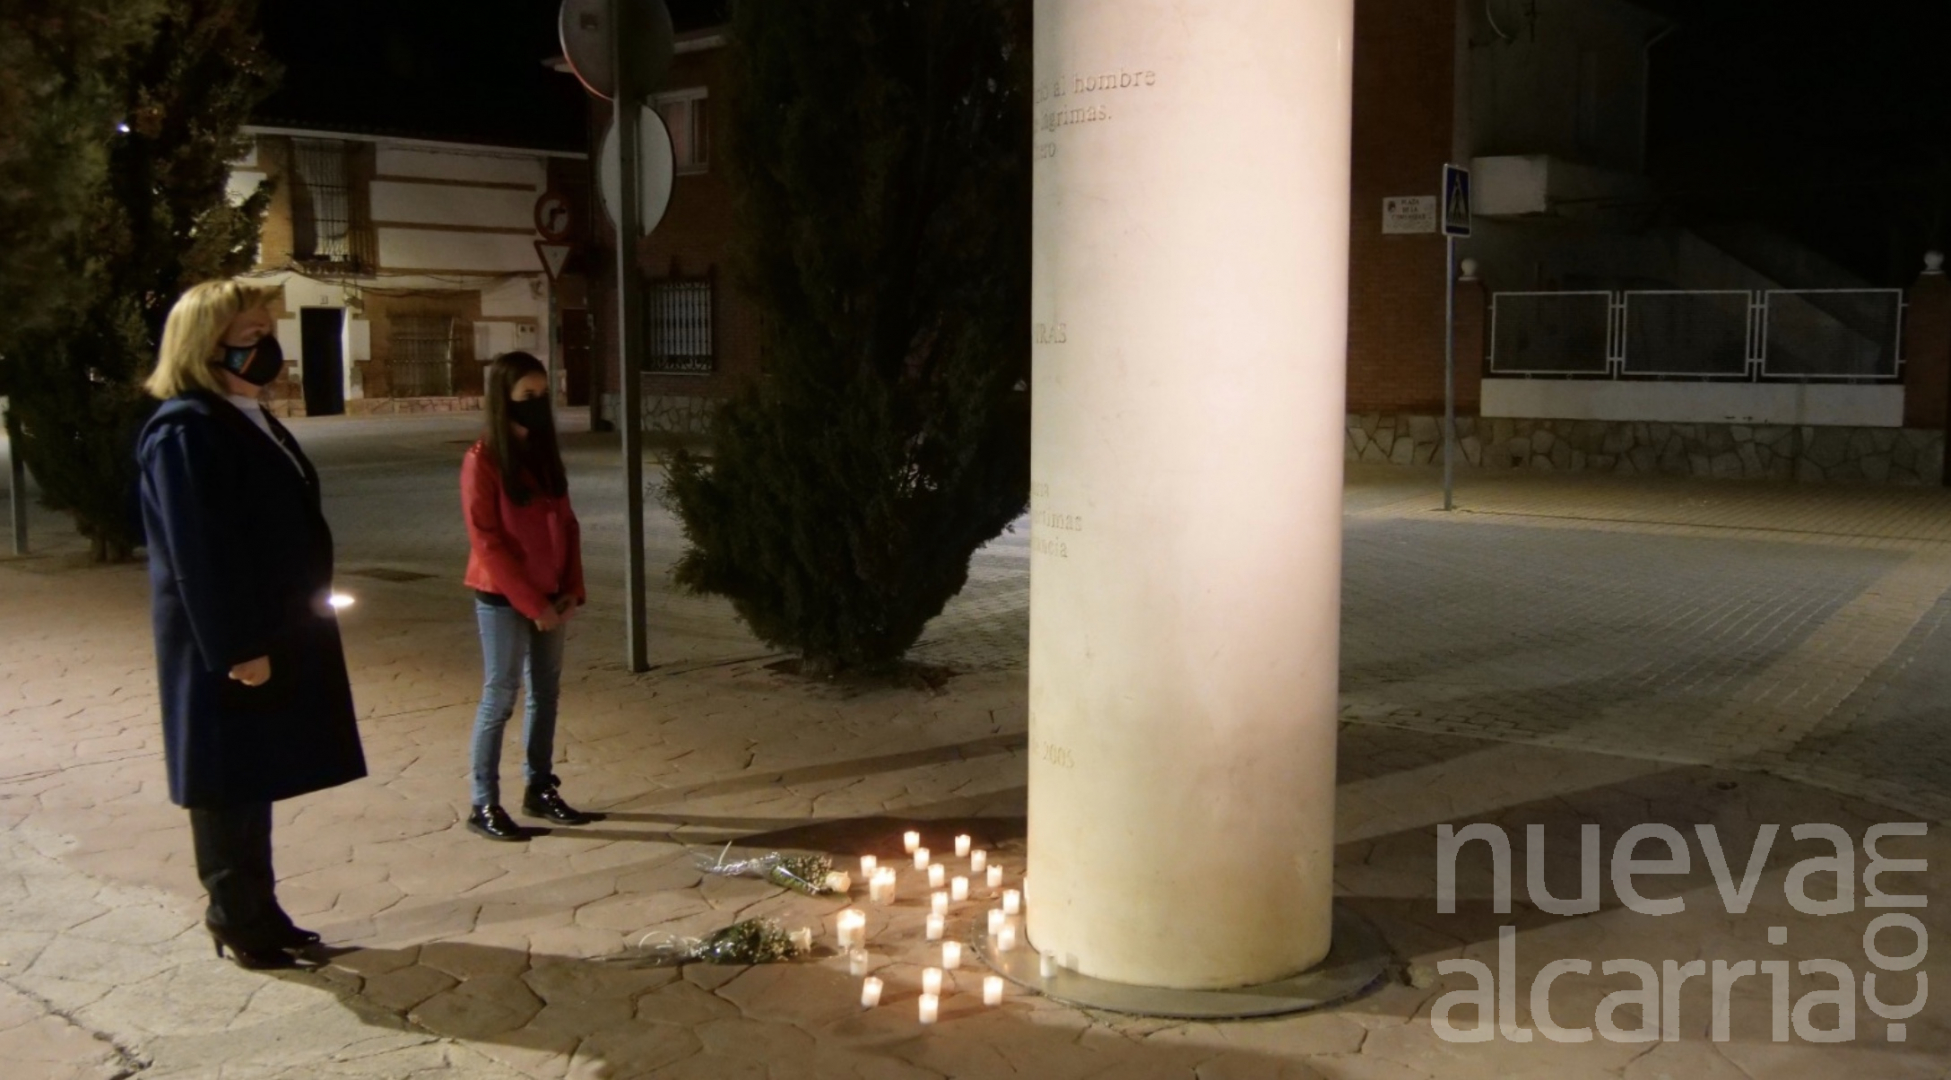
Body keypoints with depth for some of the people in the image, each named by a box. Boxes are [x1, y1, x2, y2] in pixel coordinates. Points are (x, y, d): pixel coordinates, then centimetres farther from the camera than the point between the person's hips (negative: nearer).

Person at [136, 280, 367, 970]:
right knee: (230, 788, 3)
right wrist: (236, 649, -23)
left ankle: (257, 912, 27)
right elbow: (197, 553, -22)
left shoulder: (249, 420, 12)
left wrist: (312, 602, 15)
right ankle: (237, 922, 15)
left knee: (256, 781, 16)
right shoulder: (184, 431, -17)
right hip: (228, 648, -9)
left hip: (275, 633, 9)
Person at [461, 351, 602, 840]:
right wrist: (531, 602, -16)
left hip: (549, 597, 7)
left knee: (546, 694, 11)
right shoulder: (483, 461, -12)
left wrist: (571, 589, 0)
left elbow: (566, 525, 10)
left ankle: (540, 789, 23)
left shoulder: (545, 453, 9)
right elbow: (487, 542, -15)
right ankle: (484, 804, 6)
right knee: (500, 697, -2)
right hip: (503, 599, -7)